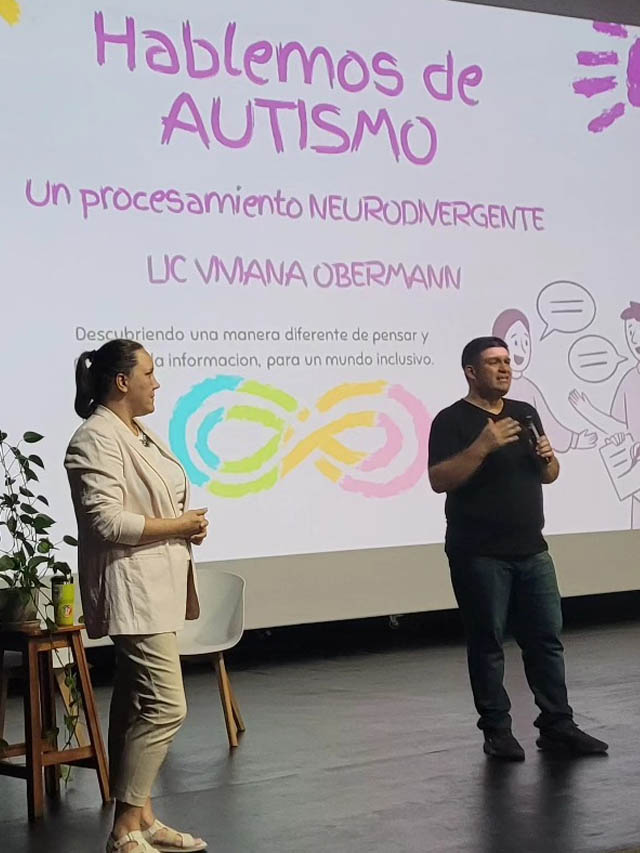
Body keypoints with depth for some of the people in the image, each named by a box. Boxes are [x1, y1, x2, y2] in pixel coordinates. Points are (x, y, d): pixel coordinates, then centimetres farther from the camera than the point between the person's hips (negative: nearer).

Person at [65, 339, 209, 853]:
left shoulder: (138, 434, 16)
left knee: (137, 706, 12)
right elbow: (106, 521, -23)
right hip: (133, 592, -10)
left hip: (156, 588, 10)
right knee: (166, 706, -12)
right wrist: (177, 526, -14)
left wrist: (188, 523, 6)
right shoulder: (97, 440, -15)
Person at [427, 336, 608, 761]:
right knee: (487, 644, 2)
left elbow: (549, 476, 19)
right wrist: (483, 446, -26)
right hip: (479, 555, -6)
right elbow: (439, 480, -17)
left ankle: (558, 726, 15)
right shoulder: (452, 420, -6)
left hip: (532, 550, 6)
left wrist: (547, 457, -4)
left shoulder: (525, 413, 13)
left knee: (547, 638, 7)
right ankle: (497, 731, 10)